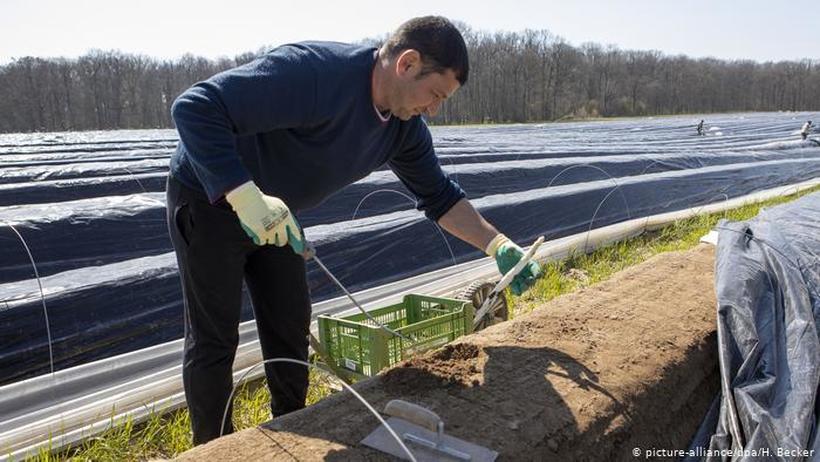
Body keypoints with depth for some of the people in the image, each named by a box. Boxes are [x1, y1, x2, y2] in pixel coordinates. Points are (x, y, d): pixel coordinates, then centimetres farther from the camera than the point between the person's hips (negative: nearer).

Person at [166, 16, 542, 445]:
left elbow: (438, 194, 3)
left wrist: (499, 246, -8)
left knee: (290, 328, 11)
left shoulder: (403, 127, -7)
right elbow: (194, 107, -36)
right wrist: (245, 195, -45)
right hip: (210, 198, -7)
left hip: (270, 216, 7)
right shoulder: (313, 72, -33)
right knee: (214, 340, 1)